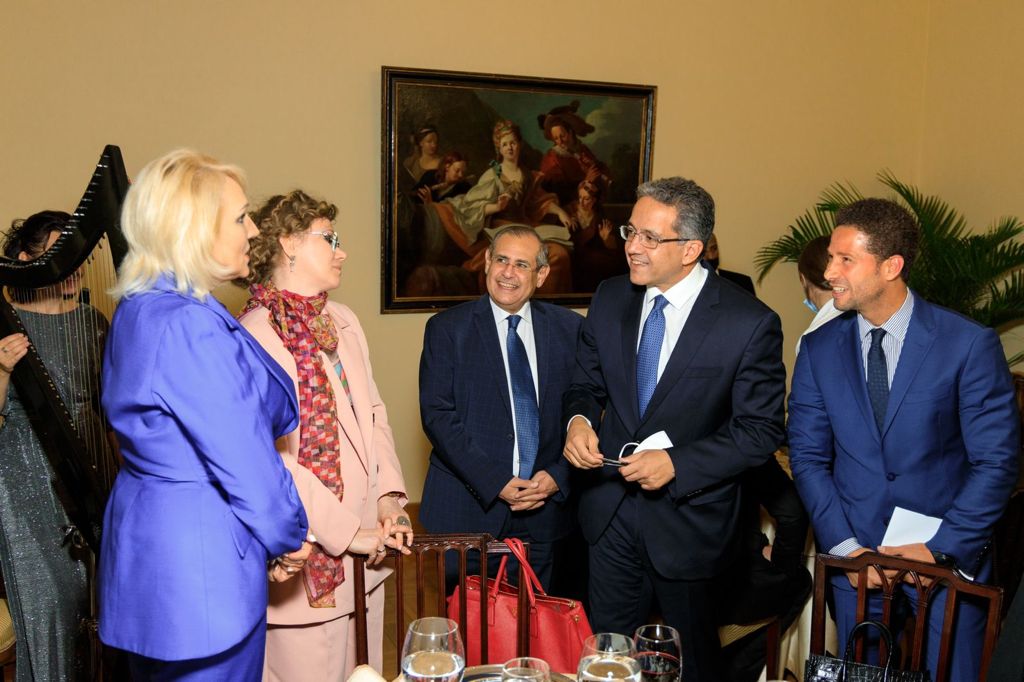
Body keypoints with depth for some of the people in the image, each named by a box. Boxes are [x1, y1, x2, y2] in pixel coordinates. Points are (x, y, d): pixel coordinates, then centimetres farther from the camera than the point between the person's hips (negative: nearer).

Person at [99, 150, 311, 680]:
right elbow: (241, 455, -22)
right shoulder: (189, 324, -24)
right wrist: (286, 539, -5)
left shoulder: (138, 309, 7)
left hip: (142, 536, 10)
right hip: (201, 559, -10)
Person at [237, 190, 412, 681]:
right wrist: (345, 532, -17)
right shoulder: (254, 336, -16)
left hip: (364, 551, 7)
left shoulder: (343, 320, 8)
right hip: (310, 561, -7)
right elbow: (270, 457, -20)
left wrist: (389, 495, -1)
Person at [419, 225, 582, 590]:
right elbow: (437, 415, -8)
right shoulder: (446, 328, -2)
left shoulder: (569, 328, 4)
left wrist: (557, 476, -8)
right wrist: (495, 482, -15)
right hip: (469, 509, -2)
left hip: (544, 510, 2)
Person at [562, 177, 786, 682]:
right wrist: (578, 420, -14)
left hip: (689, 521, -4)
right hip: (610, 512, 4)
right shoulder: (610, 299, -2)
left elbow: (761, 431, -13)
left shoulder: (750, 324, -17)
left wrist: (677, 464, -23)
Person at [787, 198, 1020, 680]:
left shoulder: (969, 344, -11)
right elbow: (808, 456, 0)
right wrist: (844, 546, -8)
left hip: (950, 558, -2)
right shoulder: (818, 349, -2)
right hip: (856, 563, 3)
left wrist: (942, 548, -13)